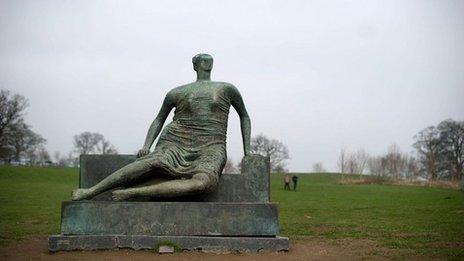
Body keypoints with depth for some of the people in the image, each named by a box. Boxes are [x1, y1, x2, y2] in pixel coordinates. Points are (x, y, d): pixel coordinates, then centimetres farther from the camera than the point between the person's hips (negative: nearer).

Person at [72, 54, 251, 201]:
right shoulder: (177, 93, 19)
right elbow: (159, 120, 26)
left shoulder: (227, 89, 18)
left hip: (210, 148, -1)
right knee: (153, 162, -35)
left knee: (203, 183, -37)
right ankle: (91, 192, -35)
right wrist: (146, 146, 9)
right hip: (177, 141, 1)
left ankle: (130, 193, -40)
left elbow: (244, 116, 27)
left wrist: (247, 152, 18)